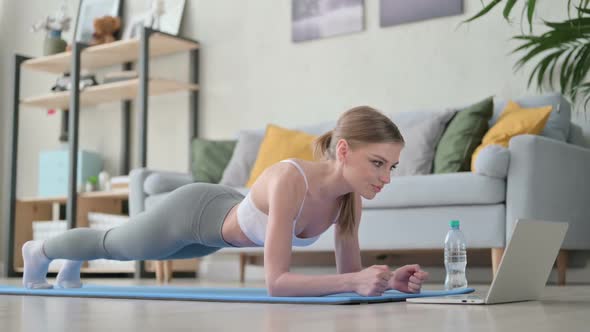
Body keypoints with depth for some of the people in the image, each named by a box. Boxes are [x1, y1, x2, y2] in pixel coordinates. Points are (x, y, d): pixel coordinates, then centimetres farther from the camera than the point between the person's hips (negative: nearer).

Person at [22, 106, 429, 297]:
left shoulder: (351, 196, -23)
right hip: (192, 212, -6)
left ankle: (75, 261, 68)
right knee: (115, 244, 26)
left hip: (224, 217, 6)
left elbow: (349, 272, -15)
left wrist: (388, 279, -34)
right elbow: (276, 281, -47)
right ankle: (40, 251, 59)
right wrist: (355, 281, -56)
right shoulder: (289, 180, -46)